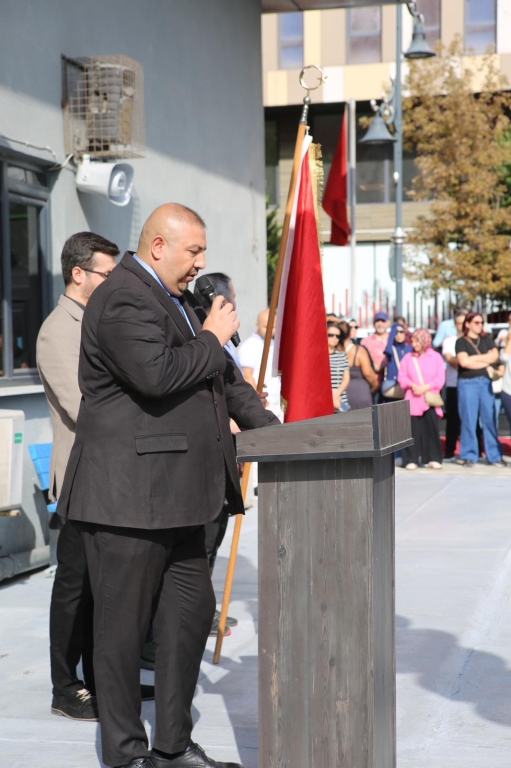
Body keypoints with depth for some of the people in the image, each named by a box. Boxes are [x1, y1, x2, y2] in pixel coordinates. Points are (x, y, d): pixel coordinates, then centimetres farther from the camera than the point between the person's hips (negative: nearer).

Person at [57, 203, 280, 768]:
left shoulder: (177, 299, 18)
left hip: (173, 494, 10)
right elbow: (156, 374, -29)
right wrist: (213, 339, -13)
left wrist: (270, 429, 15)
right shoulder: (122, 299, -14)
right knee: (124, 625, 2)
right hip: (127, 495, -10)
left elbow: (222, 377, 24)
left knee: (192, 610, 13)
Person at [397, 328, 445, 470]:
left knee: (431, 428, -2)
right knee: (413, 429, -2)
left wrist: (426, 387, -14)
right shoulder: (408, 357, 8)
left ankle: (433, 459, 4)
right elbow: (402, 377, 4)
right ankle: (411, 460, 2)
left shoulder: (436, 357, 4)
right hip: (412, 399, 1)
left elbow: (440, 379, -1)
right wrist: (412, 385, -14)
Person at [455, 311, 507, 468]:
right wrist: (485, 359, -3)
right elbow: (463, 361, -13)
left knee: (489, 418, 1)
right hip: (467, 383, -3)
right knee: (469, 419, -3)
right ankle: (469, 455, 5)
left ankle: (494, 456, 5)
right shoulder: (461, 341, 2)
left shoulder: (487, 339, 14)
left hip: (485, 382, 3)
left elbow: (495, 356, 1)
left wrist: (473, 359, -6)